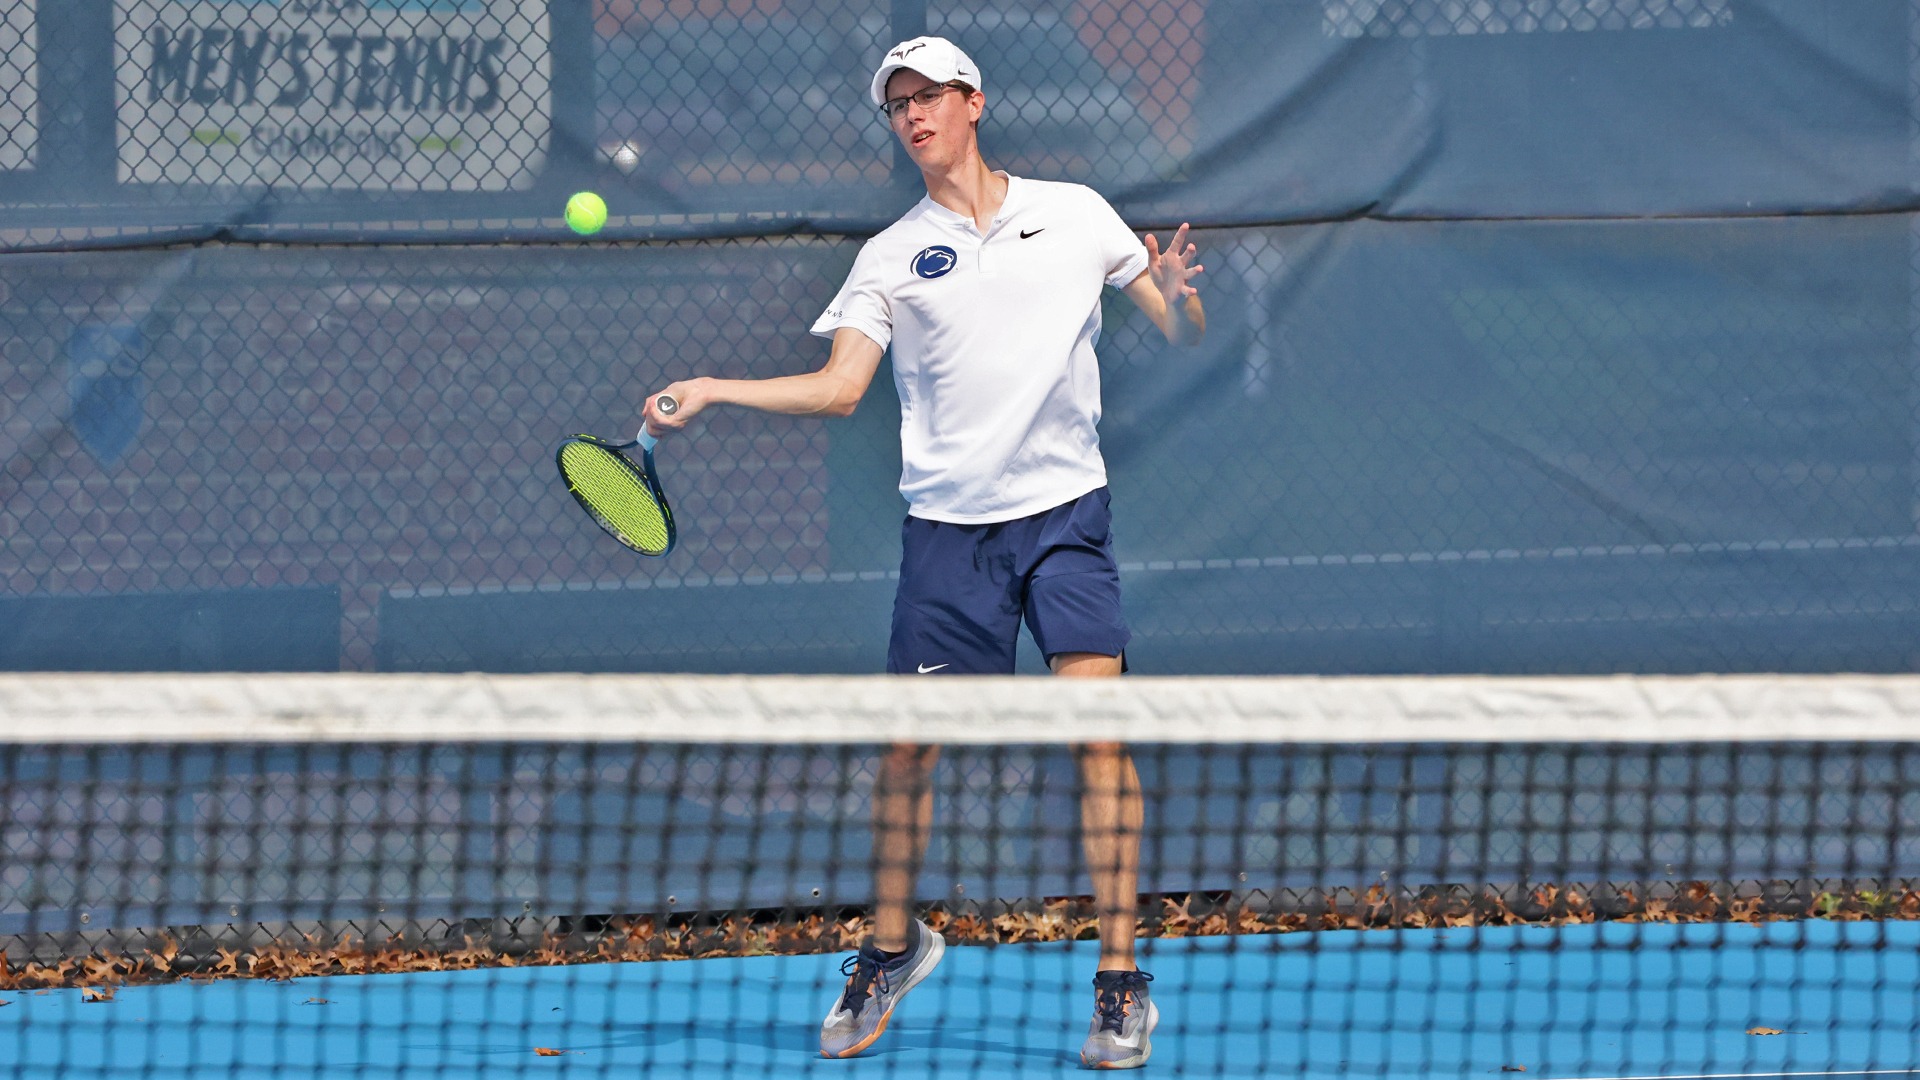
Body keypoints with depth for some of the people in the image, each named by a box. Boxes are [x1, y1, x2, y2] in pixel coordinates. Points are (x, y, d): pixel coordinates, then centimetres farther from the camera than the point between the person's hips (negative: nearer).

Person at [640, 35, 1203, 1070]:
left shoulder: (1074, 212, 7)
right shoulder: (889, 257, 8)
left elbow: (1183, 333, 11)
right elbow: (837, 388, 1)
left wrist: (1176, 293, -12)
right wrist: (709, 391, -10)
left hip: (1064, 515, -1)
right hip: (947, 522, 1)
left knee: (1097, 727, -13)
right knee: (907, 744, 1)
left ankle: (1121, 981, -9)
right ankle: (892, 945, 23)